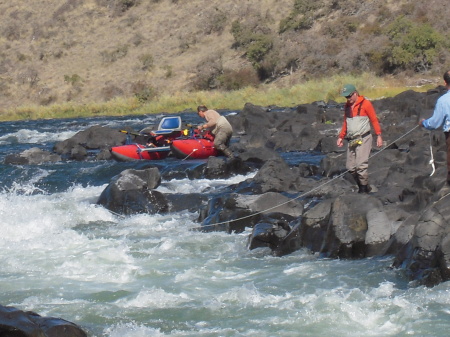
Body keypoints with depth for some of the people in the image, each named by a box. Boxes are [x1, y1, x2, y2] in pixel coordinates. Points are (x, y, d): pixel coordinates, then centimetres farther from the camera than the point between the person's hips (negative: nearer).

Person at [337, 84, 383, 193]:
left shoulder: (365, 104, -4)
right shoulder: (347, 106, 16)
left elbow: (374, 120, -4)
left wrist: (379, 135, -9)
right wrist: (341, 137, 24)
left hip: (363, 139, -7)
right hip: (351, 141, 7)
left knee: (361, 165, -15)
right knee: (351, 167, 2)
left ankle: (363, 189, -7)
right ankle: (363, 187, 14)